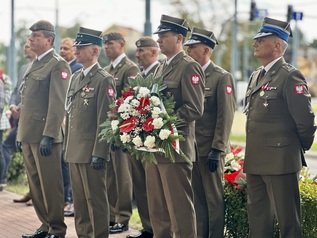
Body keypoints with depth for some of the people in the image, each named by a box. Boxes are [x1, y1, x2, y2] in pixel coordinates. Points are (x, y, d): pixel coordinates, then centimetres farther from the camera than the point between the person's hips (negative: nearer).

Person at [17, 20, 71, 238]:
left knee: (50, 185, -2)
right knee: (35, 185, 12)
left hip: (45, 136, -9)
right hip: (28, 135, 9)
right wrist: (21, 133, 18)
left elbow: (58, 103, -17)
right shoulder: (35, 64, 18)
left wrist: (48, 136, -22)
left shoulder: (58, 65, -10)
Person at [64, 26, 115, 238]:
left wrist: (99, 154, -19)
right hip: (74, 150, 8)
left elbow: (105, 120, -15)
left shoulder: (104, 80, -10)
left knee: (96, 200, -1)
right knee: (79, 199, 13)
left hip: (92, 151, -8)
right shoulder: (75, 78, 15)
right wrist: (67, 147, 15)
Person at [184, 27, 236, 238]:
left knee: (214, 199, 2)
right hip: (190, 148, 6)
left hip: (210, 149, -6)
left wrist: (217, 149, -16)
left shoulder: (222, 77, -8)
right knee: (196, 199, 12)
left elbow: (225, 117, -12)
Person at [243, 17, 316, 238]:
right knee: (258, 219, 15)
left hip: (280, 161, -9)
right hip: (255, 161, 9)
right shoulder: (256, 76, 15)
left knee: (288, 220, 0)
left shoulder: (290, 76, -12)